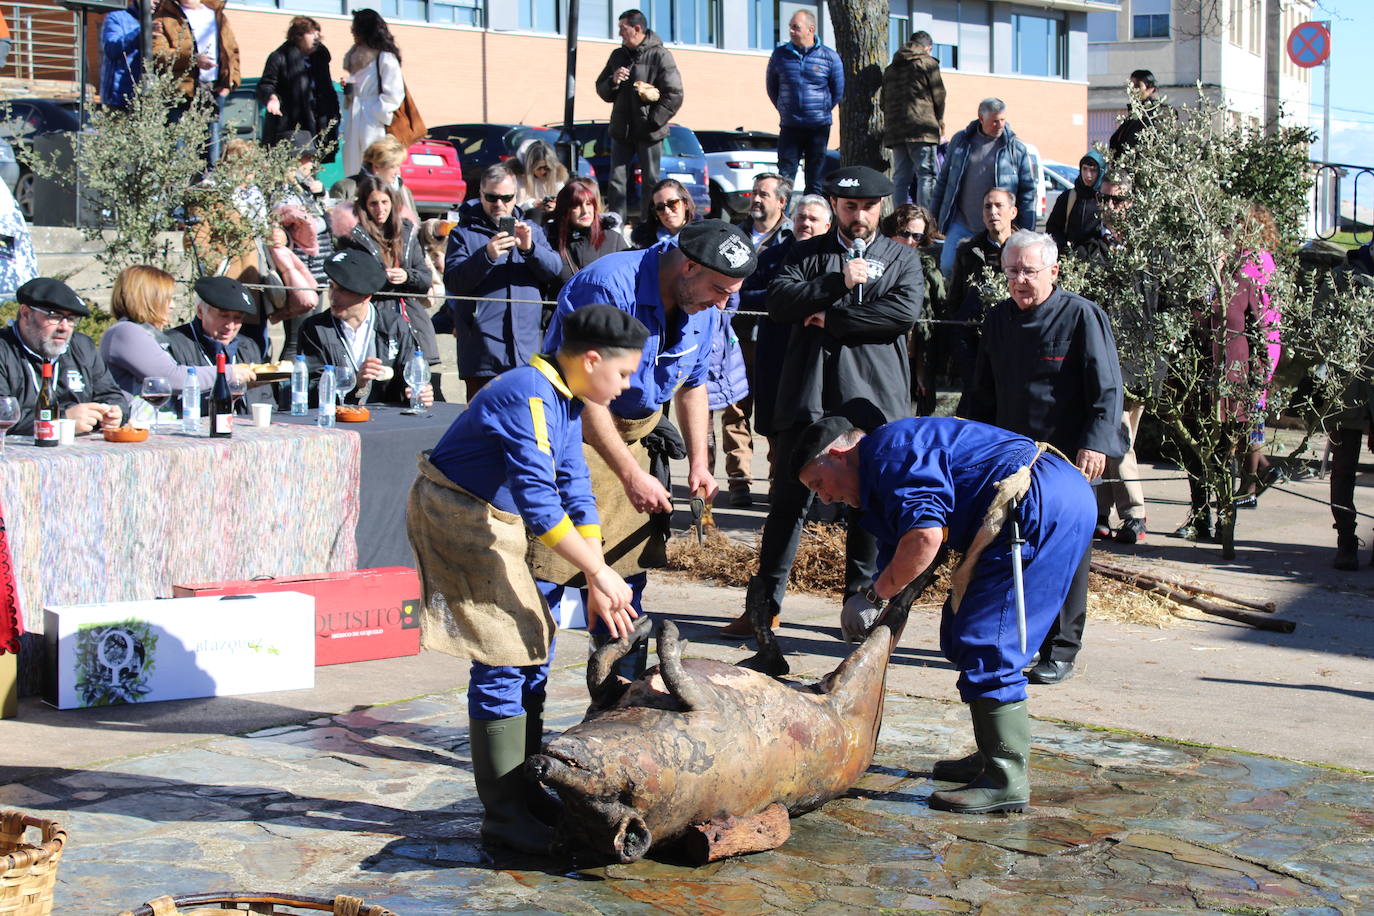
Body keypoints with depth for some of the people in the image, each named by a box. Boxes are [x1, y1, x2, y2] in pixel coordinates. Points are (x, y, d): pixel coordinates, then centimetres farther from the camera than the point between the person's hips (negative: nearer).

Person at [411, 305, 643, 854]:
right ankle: (503, 814, -7)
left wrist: (596, 585, 5)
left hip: (494, 521, 10)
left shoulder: (566, 402, 8)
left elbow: (575, 496, 10)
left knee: (535, 642, 11)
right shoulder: (529, 396, -23)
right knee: (504, 656, -12)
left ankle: (523, 789, 21)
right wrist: (598, 571, -24)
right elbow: (538, 500, -29)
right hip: (457, 515, -10)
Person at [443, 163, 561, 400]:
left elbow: (554, 270, 2)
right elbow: (452, 281, -8)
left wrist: (530, 248, -17)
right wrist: (487, 255, -22)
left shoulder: (531, 231, 18)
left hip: (527, 351, 3)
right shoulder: (464, 233, 6)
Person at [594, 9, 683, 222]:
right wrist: (613, 81, -6)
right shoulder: (618, 55, 12)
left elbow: (674, 96, -10)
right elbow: (601, 90, 16)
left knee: (651, 182, 1)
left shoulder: (660, 55, -6)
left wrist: (652, 121, -14)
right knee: (617, 181, 2)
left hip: (648, 133, -5)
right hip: (621, 131, 5)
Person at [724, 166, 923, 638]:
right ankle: (763, 606, 7)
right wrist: (839, 283, -11)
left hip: (873, 398, 0)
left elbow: (905, 312, -7)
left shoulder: (902, 258, 12)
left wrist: (832, 319, -7)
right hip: (808, 397, 1)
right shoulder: (807, 253, 15)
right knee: (789, 501, 1)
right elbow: (778, 301, -2)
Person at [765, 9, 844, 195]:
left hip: (819, 128, -1)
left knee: (815, 178, 5)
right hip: (789, 127, 1)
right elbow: (771, 86, 15)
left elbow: (838, 91, 8)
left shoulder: (829, 57, -2)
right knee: (785, 176, -5)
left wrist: (823, 111, 8)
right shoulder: (780, 54, 2)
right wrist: (784, 110, 12)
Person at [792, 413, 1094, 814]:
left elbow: (925, 536, -21)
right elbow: (896, 551, 25)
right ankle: (995, 755, 24)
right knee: (963, 633, 17)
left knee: (986, 645, -11)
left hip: (1044, 506, -12)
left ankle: (1007, 780, -8)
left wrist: (875, 595, -11)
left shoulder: (891, 451, -10)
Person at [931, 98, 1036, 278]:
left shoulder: (1016, 149, 1)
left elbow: (1027, 192, 3)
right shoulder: (959, 141, 7)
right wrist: (933, 215, 14)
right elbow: (943, 180, 16)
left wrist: (1026, 234, -2)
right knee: (948, 266, -10)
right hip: (961, 223, 2)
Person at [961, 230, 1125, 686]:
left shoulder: (1082, 316, -7)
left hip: (1069, 458, -5)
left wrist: (1096, 443, -19)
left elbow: (1107, 390, -10)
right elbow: (983, 391, 21)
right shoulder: (999, 318, 11)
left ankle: (1061, 652, 7)